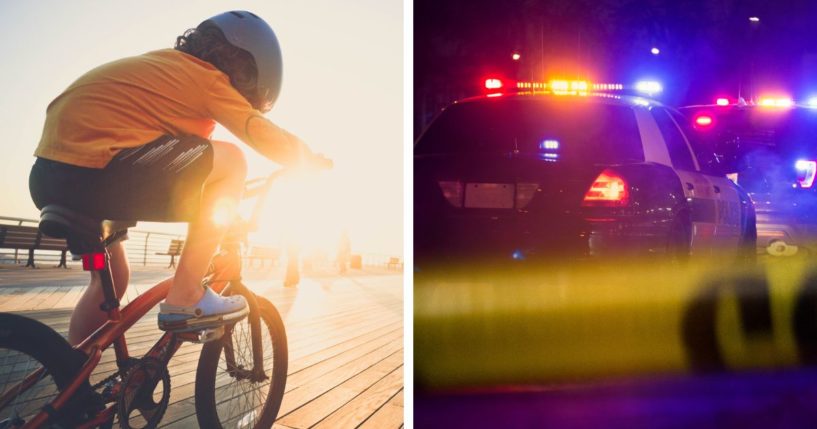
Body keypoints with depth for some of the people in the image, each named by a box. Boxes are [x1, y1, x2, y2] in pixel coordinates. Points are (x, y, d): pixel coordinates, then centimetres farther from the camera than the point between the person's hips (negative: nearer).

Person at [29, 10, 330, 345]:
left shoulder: (162, 63, 23)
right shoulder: (208, 79, -2)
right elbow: (273, 141, -2)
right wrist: (315, 160, 19)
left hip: (47, 177, 10)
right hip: (94, 173, -10)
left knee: (112, 279, 27)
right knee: (231, 160, -1)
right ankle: (185, 296, -2)